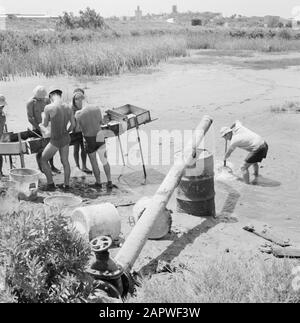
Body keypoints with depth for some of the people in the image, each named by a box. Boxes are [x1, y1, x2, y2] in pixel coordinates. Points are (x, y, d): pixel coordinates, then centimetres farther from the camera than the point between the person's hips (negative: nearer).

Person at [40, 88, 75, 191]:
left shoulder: (48, 107, -17)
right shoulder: (68, 108, -1)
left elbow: (45, 125, -4)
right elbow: (73, 125, 9)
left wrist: (43, 122, 18)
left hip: (55, 141, -5)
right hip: (66, 139, 5)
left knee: (43, 160, 13)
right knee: (65, 161, 20)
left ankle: (50, 184, 13)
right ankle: (66, 184, 27)